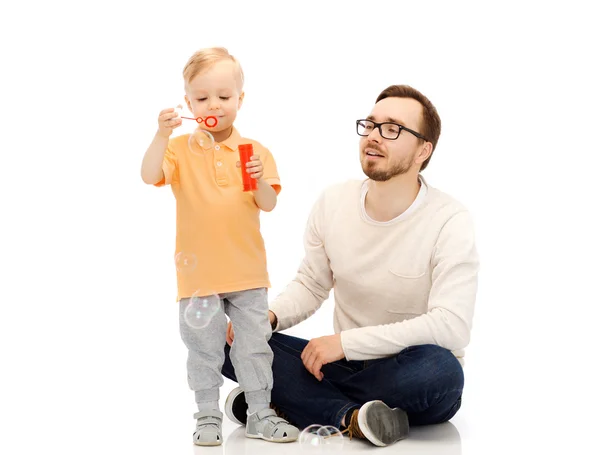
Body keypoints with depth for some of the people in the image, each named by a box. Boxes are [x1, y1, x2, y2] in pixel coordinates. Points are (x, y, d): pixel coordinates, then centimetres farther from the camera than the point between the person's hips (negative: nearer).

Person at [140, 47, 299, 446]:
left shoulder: (254, 151, 1)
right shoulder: (181, 148, -2)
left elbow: (269, 205, -3)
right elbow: (150, 176, -20)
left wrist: (260, 180, -24)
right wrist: (162, 136, -34)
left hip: (246, 270, 1)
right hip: (198, 272, -1)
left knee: (255, 345, 8)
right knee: (204, 349, 8)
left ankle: (261, 413, 20)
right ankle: (208, 416, 20)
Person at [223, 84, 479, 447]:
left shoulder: (450, 221, -16)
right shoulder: (334, 202, 0)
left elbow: (451, 325, -25)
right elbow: (310, 285, 11)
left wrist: (346, 341, -25)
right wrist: (267, 316, -12)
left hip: (408, 373, -4)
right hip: (347, 363, 4)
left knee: (438, 370, -41)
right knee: (233, 342, -13)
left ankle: (287, 402, -20)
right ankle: (349, 416, -25)